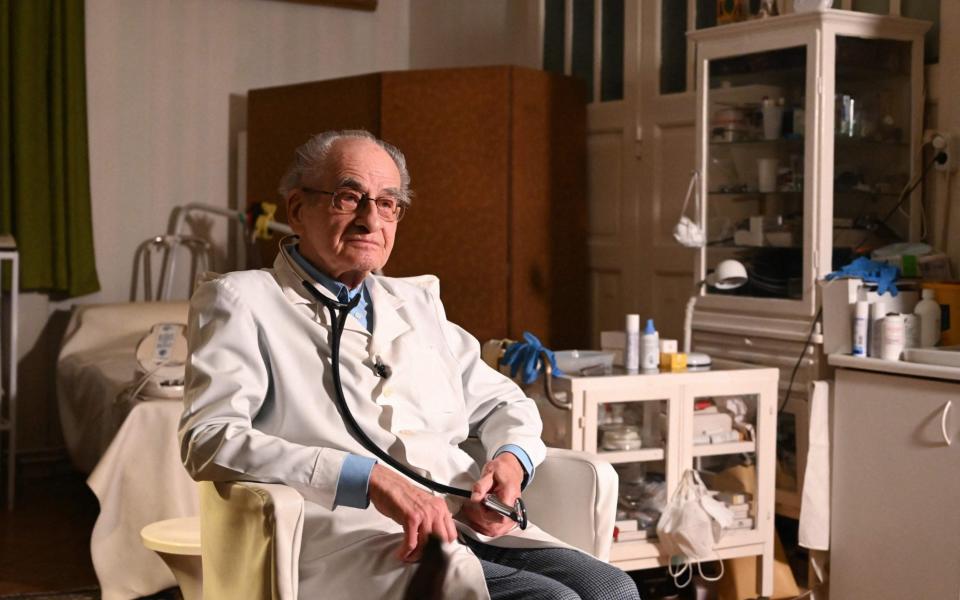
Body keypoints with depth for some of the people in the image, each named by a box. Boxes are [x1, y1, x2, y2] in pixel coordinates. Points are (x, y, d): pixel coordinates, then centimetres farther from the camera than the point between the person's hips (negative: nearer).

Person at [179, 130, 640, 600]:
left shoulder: (417, 302, 23)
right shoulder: (241, 301, 4)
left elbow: (500, 402, 30)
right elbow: (209, 440, -10)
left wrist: (512, 457, 4)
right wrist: (369, 478, -21)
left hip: (473, 523, 7)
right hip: (356, 537, -6)